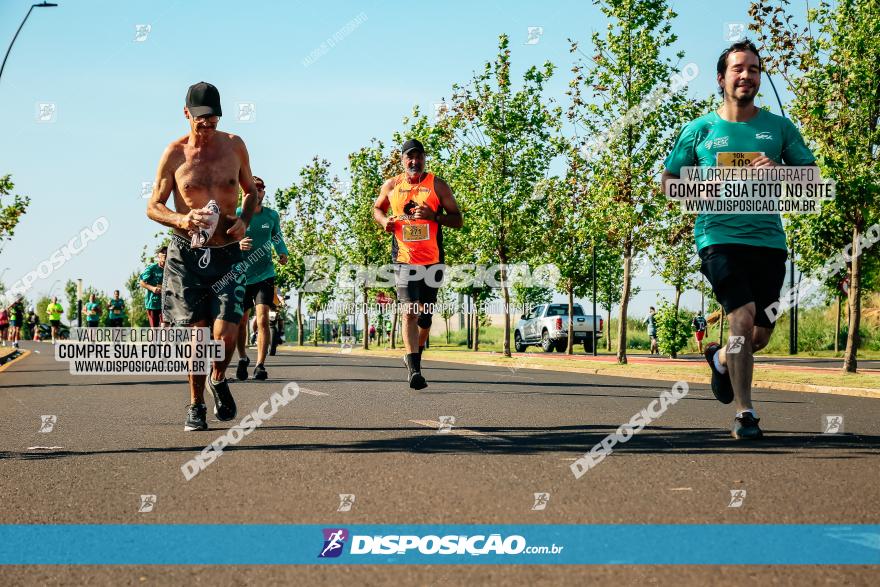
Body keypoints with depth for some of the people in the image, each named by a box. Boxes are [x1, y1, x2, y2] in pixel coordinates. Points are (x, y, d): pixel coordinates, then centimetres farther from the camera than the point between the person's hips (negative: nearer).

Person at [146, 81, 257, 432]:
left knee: (225, 336, -11)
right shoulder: (174, 153, 0)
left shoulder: (234, 146, 5)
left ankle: (218, 380, 21)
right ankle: (196, 406, 17)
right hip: (186, 255, -1)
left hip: (227, 255, 1)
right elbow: (153, 207, 3)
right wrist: (182, 220, -18)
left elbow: (251, 190, 19)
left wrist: (244, 221, -2)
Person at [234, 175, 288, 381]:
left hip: (264, 275, 0)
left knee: (263, 319, -14)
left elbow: (277, 238, 20)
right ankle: (242, 359, 32)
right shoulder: (237, 215, -3)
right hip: (241, 276, 0)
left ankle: (260, 365, -12)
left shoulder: (272, 215, 5)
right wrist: (237, 245, -28)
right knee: (240, 321, 9)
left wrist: (283, 253, -1)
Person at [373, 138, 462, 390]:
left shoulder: (438, 186, 0)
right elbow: (377, 208, 23)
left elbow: (457, 220, -1)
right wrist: (384, 221, 0)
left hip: (432, 260, 1)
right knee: (409, 311, -14)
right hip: (404, 259, -1)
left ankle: (415, 354, 36)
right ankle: (413, 369, -19)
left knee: (426, 312, 12)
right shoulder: (391, 186, 5)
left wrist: (433, 216, -18)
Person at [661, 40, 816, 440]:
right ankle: (745, 414, -13)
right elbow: (669, 181, 14)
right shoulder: (699, 130, 7)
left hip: (768, 239, 3)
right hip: (719, 237, -3)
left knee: (760, 335, 8)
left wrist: (780, 172, -10)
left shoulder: (779, 127, 10)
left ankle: (721, 360, 43)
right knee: (743, 318, -22)